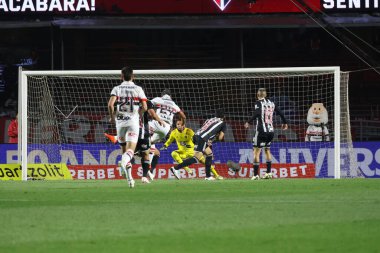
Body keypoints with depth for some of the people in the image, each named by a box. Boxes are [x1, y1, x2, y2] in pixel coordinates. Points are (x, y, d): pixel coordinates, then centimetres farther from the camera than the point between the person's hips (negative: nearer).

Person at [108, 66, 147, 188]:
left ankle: (129, 178, 15)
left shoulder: (117, 89, 1)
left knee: (124, 149, 15)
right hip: (133, 121, -1)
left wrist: (112, 117, 5)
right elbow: (144, 107, -3)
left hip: (120, 121, 1)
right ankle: (125, 160, -45)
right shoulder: (138, 89, 2)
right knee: (131, 148, -8)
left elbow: (110, 104, -13)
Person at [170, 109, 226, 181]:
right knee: (196, 158, -11)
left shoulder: (210, 119, 28)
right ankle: (175, 168, -21)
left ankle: (208, 176, 20)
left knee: (209, 153, 20)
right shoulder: (222, 123, 12)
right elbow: (220, 138, 10)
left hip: (196, 135, 8)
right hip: (202, 139, -8)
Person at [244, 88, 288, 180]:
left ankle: (255, 174, -9)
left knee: (256, 152, -2)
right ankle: (268, 172, 20)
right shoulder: (271, 103, 10)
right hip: (271, 131, 6)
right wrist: (284, 123, 31)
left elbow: (257, 114, -23)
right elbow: (280, 113, 15)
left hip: (261, 130, -6)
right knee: (267, 150, 23)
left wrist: (248, 122, -20)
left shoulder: (259, 102, -5)